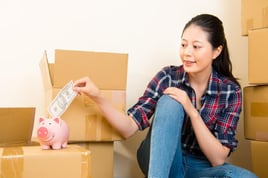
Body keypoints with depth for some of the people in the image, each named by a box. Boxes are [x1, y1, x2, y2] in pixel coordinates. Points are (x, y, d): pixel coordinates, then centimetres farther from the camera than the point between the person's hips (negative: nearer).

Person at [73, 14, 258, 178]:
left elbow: (218, 159, -14)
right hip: (160, 162, 0)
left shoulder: (230, 90, -10)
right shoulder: (167, 77, -10)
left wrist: (192, 112, -24)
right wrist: (98, 97, -30)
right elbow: (129, 127, -14)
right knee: (170, 102, -28)